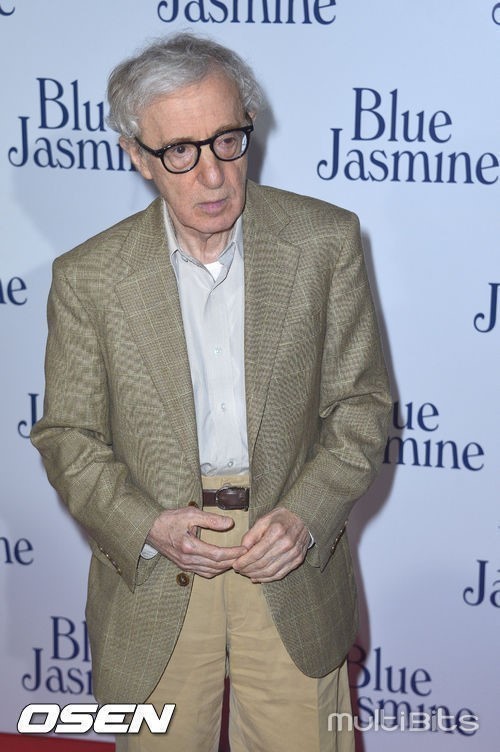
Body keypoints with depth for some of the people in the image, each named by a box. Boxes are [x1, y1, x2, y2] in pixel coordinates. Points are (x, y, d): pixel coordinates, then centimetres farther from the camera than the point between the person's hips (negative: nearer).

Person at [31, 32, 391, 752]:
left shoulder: (325, 241, -5)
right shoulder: (88, 278, -6)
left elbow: (361, 401, 1)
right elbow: (67, 436, 1)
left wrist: (306, 514, -14)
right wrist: (146, 525, -16)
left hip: (290, 566, 0)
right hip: (153, 583, 0)